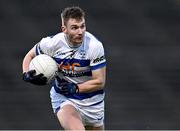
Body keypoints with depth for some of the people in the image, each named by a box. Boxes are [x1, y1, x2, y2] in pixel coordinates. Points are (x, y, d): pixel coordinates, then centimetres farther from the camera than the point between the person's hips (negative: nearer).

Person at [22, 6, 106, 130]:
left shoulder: (94, 45, -20)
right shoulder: (52, 43, -17)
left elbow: (99, 82, -15)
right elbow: (30, 56, 4)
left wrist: (75, 88, -27)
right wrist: (27, 74, -16)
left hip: (92, 100, 2)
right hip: (63, 99, -2)